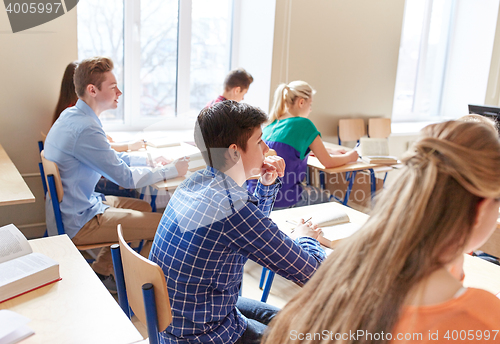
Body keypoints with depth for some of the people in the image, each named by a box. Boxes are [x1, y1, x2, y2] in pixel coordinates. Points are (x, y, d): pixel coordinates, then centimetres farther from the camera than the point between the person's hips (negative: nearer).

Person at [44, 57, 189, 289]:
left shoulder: (72, 115, 6)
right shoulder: (85, 129, -27)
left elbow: (111, 157, 18)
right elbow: (125, 178, -19)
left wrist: (147, 160, 9)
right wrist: (171, 170, -8)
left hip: (70, 209, 11)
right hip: (76, 224, -10)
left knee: (143, 207, 22)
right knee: (162, 224, -13)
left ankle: (99, 270, 24)